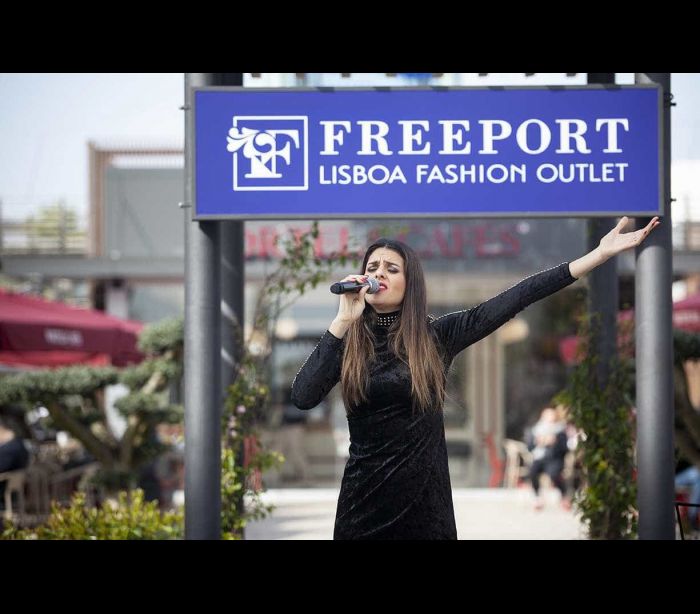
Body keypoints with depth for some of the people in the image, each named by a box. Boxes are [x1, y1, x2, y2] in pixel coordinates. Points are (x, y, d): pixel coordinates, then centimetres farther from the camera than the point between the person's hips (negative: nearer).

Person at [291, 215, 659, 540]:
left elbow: (514, 300, -3)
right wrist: (344, 318, -17)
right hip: (364, 501, 0)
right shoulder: (347, 342, 0)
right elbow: (303, 397, -16)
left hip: (425, 501, 0)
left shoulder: (436, 336, 0)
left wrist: (599, 254, -7)